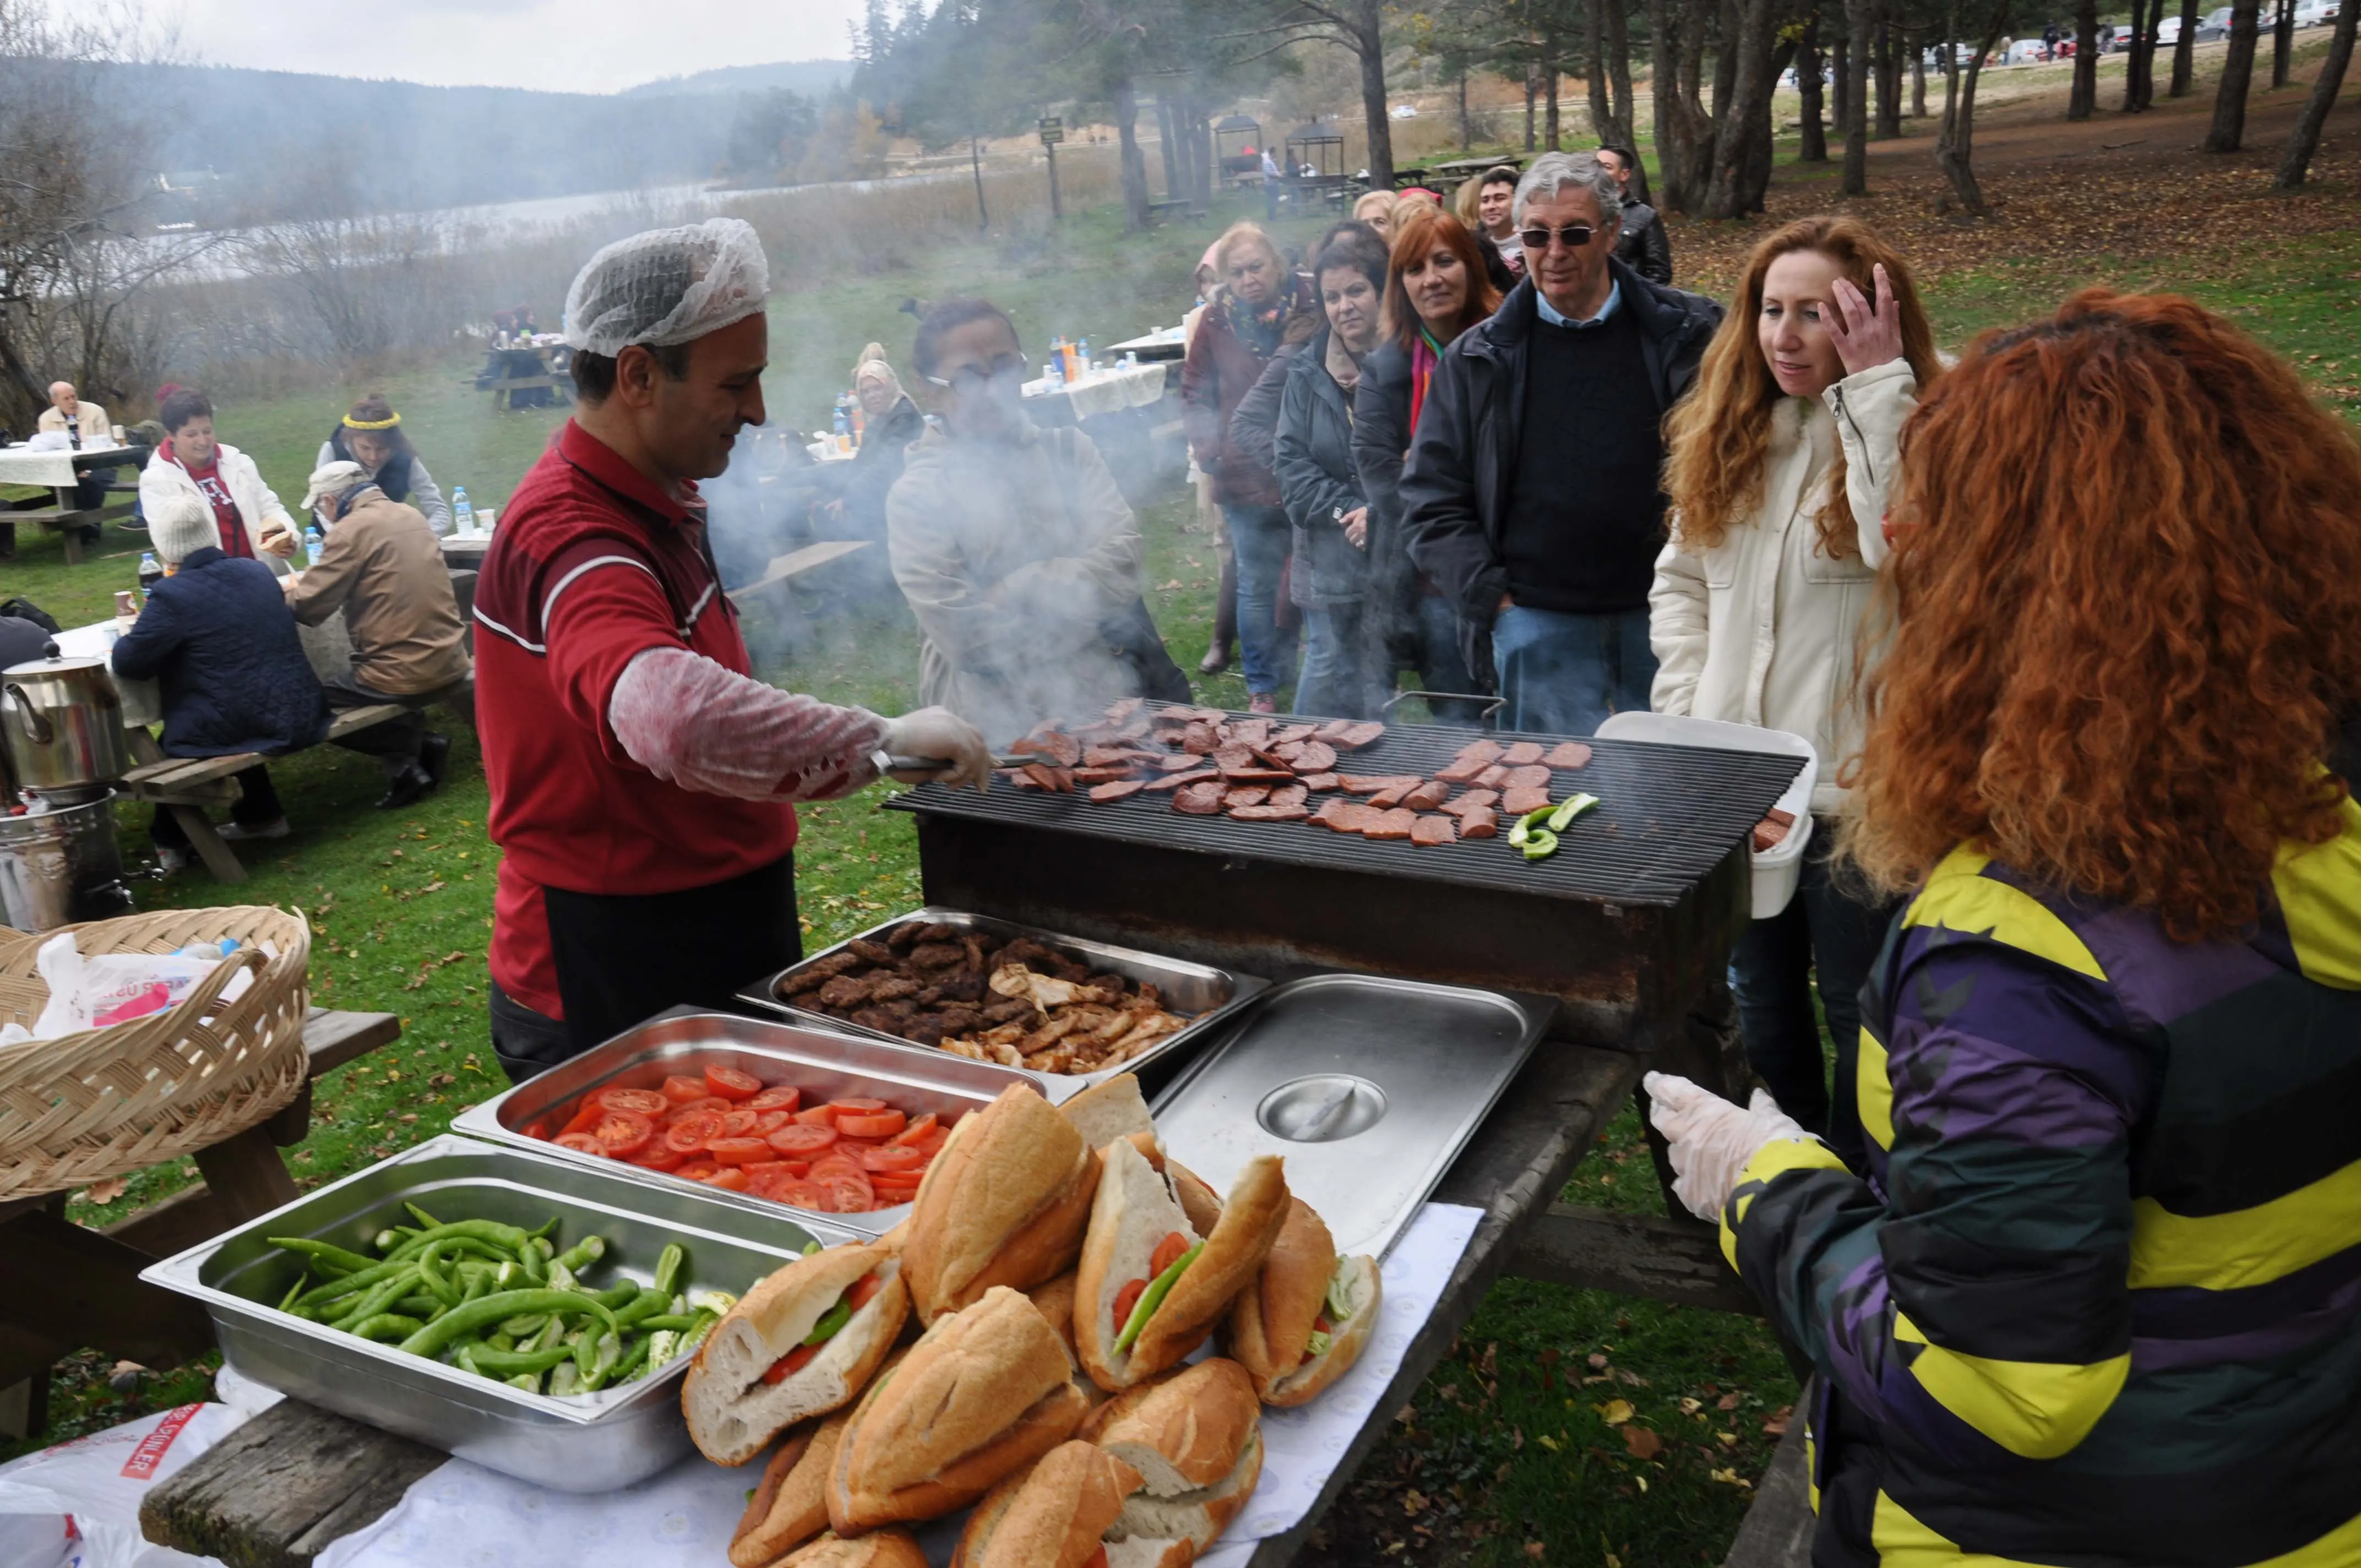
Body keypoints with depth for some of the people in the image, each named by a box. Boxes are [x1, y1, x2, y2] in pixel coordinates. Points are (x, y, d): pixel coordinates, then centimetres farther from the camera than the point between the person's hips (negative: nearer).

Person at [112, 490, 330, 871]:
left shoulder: (172, 594, -15)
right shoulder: (257, 571, 5)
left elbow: (128, 664, -9)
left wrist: (132, 634, 13)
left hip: (230, 731, -5)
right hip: (297, 718, 6)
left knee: (167, 742, 24)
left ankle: (169, 844, 31)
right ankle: (261, 815, 40)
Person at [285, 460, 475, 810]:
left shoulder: (352, 528, -10)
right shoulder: (412, 516, 11)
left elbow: (308, 608, -9)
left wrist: (293, 587, 12)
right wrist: (310, 579, 27)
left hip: (402, 677, -6)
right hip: (451, 663, 6)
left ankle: (405, 755, 2)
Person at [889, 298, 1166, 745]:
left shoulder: (1068, 451, 10)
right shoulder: (916, 496, -2)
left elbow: (1121, 563, -3)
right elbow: (969, 640, -10)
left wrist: (1019, 591, -9)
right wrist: (1079, 601, -3)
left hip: (1111, 703, 3)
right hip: (1001, 732, -3)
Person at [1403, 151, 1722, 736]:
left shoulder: (1686, 334, 2)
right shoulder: (1476, 361, 3)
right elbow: (1430, 501, 4)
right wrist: (1491, 599, -5)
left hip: (1665, 617, 1)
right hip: (1538, 623, 0)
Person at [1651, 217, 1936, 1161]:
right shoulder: (1727, 434, 5)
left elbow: (1905, 550, -32)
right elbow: (1681, 580, 14)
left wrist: (1876, 387, -27)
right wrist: (1685, 706, 2)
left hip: (1853, 788, -5)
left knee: (1858, 1011, 10)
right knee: (1762, 997, 22)